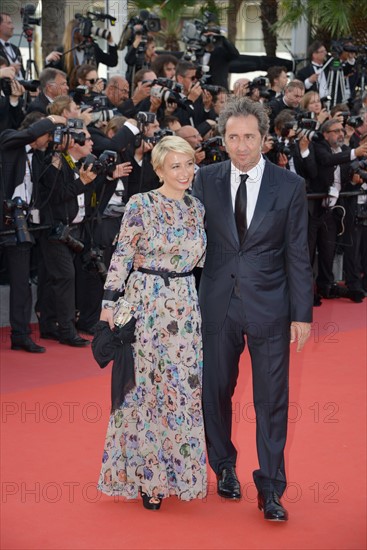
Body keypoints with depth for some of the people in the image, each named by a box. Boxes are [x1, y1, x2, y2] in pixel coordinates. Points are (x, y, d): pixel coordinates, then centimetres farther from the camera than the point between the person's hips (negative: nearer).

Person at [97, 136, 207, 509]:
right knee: (146, 386, 2)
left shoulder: (196, 208, 9)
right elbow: (122, 256, -7)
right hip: (145, 303, -5)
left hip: (185, 306, 5)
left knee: (184, 387, 7)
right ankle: (145, 475, 14)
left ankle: (176, 469, 22)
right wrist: (109, 301, -10)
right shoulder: (140, 205, -8)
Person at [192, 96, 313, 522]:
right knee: (216, 391, 12)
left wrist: (302, 313, -4)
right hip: (218, 304, 2)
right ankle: (224, 467, 33)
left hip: (269, 306, -1)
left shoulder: (290, 186, -2)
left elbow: (298, 255, -1)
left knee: (272, 399, 2)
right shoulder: (206, 180, 1)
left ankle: (270, 487, 12)